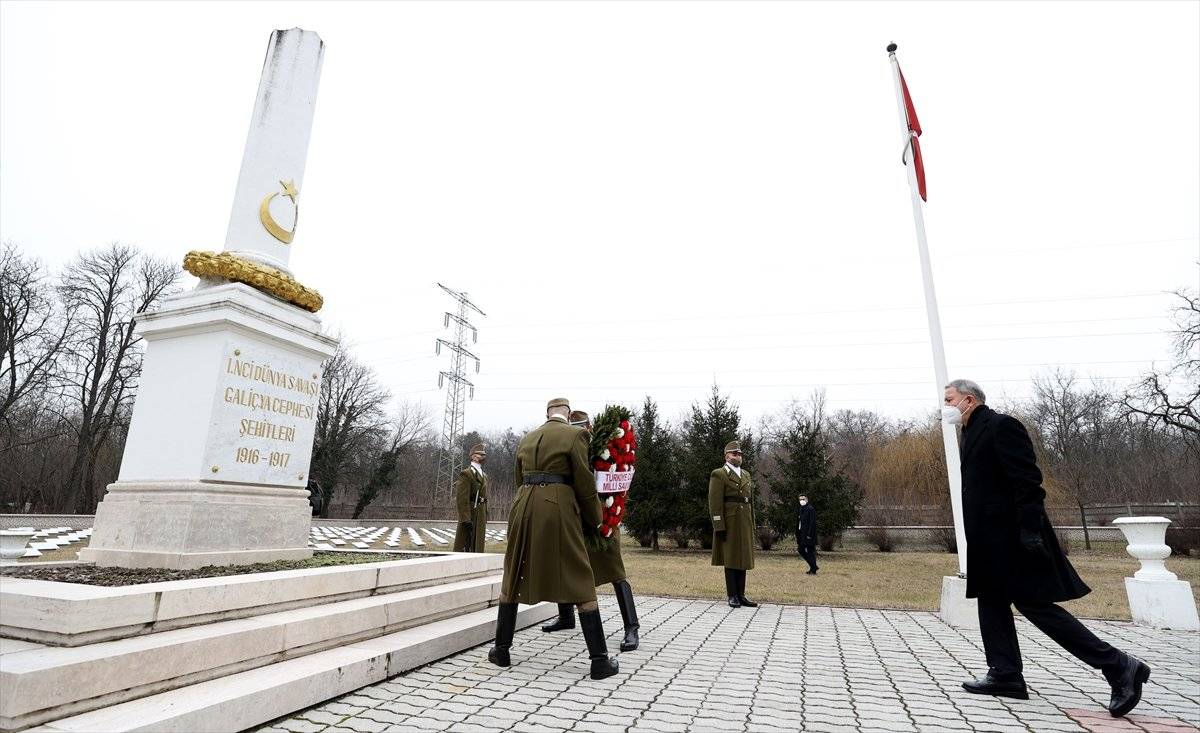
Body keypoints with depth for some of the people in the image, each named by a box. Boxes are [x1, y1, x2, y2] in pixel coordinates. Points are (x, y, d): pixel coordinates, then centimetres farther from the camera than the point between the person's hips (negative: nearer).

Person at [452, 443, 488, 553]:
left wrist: (485, 519, 15)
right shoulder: (466, 474, -9)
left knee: (478, 547, 11)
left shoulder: (484, 476, 17)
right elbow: (462, 499, -16)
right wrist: (466, 519, -22)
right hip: (470, 515, -8)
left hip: (481, 518, 8)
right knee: (465, 548, -4)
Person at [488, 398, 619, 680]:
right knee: (580, 582, 2)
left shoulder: (526, 439, 16)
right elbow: (584, 482, -4)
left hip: (523, 508, 5)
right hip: (558, 510, -5)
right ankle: (600, 661, 3)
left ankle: (501, 650, 24)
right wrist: (594, 520, 8)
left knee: (513, 578, 19)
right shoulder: (575, 434, -2)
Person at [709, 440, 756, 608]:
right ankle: (732, 596, 8)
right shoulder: (719, 475, -5)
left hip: (745, 523, 6)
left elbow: (750, 501, 19)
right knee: (731, 558, -1)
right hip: (729, 523, -6)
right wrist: (719, 526, -17)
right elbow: (715, 503, -11)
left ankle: (741, 595, 16)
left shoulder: (746, 475, 17)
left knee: (743, 558, 8)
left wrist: (752, 524, 13)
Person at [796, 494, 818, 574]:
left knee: (810, 551, -3)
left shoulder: (811, 509, -12)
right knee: (801, 550, 9)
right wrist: (797, 534, 14)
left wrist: (809, 534, -21)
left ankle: (813, 570, 6)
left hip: (809, 534, -9)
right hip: (802, 534, 9)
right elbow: (798, 523, 18)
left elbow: (812, 523, -17)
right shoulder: (801, 510, 15)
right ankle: (813, 566, 22)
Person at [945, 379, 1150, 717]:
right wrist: (978, 539, 21)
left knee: (1035, 605, -5)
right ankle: (1005, 674, 19)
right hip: (991, 542, 10)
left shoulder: (1001, 425, -14)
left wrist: (1030, 528, -24)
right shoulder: (972, 433, 15)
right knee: (991, 603, 12)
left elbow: (1028, 480, -20)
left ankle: (1118, 666, 7)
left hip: (1012, 537, -10)